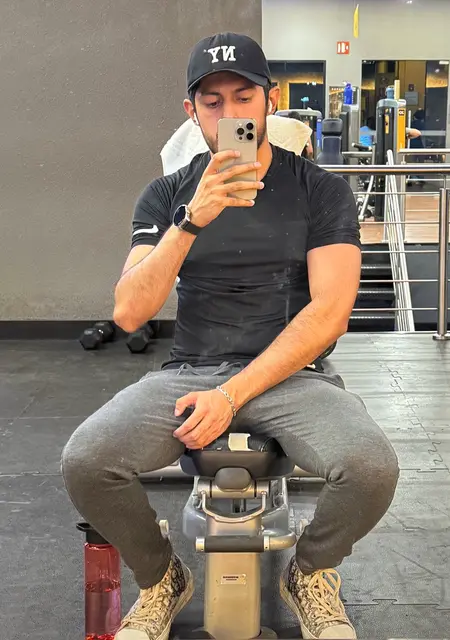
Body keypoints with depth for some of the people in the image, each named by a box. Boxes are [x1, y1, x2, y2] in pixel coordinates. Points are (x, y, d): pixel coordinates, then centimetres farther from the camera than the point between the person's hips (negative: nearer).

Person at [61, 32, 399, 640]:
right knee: (85, 460, -26)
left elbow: (330, 312, -8)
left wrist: (233, 394, -16)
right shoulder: (168, 195, 8)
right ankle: (160, 578, 7)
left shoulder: (321, 191, 3)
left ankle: (310, 573, 6)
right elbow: (130, 312, -5)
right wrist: (192, 221, -19)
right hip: (187, 372, 1)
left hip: (291, 375, -1)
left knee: (371, 466, -31)